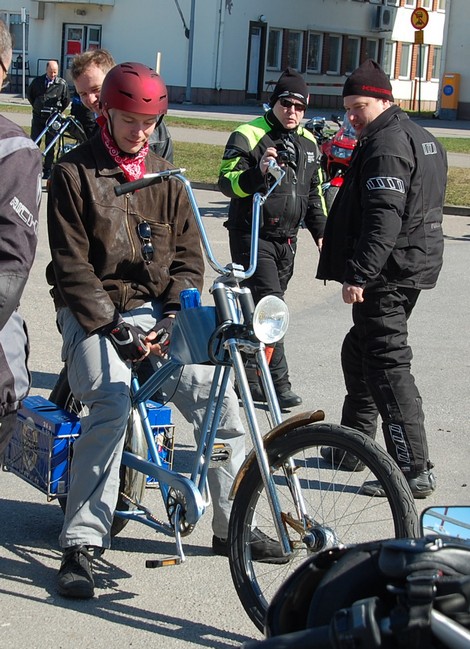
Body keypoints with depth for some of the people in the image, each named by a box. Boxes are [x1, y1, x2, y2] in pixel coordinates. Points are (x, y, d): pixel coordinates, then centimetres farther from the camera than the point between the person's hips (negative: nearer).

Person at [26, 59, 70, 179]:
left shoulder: (62, 84, -6)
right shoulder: (37, 81, 1)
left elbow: (67, 100, 3)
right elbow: (29, 94, 16)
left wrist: (58, 111, 2)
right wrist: (36, 106, 13)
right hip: (38, 117, 2)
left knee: (50, 145, 4)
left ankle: (47, 170, 11)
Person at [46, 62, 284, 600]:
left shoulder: (164, 177, 13)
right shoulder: (74, 173, -2)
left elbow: (188, 256, 10)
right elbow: (72, 266, -8)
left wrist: (172, 319, -7)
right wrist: (114, 328, -17)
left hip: (155, 311, 5)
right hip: (93, 313, -4)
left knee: (219, 397, -11)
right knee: (111, 405, -30)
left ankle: (230, 526, 6)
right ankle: (80, 545, -21)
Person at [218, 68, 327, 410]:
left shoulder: (308, 143, 13)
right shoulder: (248, 136, -9)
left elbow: (315, 192, 24)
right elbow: (228, 182, -16)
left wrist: (321, 231, 17)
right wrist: (258, 171, -33)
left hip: (286, 240, 6)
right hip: (252, 237, -6)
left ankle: (250, 379, 20)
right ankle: (278, 383, -14)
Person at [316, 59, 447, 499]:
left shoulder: (385, 145, -16)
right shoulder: (422, 138, 18)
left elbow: (384, 219, -26)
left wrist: (359, 274, -27)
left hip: (385, 276, -11)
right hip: (414, 267, 11)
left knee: (388, 366, -11)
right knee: (358, 354, 21)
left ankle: (414, 470, -12)